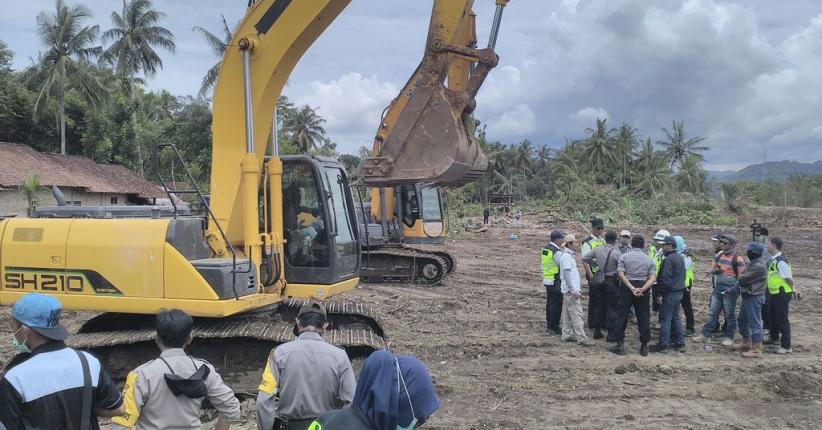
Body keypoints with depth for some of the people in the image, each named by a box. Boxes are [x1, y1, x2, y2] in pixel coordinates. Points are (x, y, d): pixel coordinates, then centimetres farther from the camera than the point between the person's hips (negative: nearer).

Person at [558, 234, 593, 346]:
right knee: (576, 314, -9)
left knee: (567, 314, 13)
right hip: (571, 290, -10)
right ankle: (581, 338, -7)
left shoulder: (569, 255, 16)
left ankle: (567, 335, 19)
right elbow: (566, 274, -21)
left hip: (569, 290, 10)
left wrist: (578, 288, 21)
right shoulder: (566, 256, -16)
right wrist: (573, 290, -22)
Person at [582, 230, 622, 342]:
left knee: (600, 306, 17)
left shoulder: (597, 250, 1)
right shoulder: (616, 253, -14)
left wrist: (590, 274, 10)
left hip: (600, 281, 5)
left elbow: (584, 258, 6)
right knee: (612, 308, 2)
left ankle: (597, 331, 23)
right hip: (612, 281, -5)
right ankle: (612, 334, 5)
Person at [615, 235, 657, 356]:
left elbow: (621, 274, -12)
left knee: (622, 317, 5)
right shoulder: (649, 259, 7)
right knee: (643, 318, 8)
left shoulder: (624, 257, 0)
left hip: (626, 288, -2)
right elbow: (653, 278, -5)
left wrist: (632, 288, -16)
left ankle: (620, 345, 5)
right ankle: (644, 347, 11)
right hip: (643, 289, 2)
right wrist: (642, 289, -15)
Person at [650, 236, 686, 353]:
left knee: (665, 319, -4)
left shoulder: (668, 259, -17)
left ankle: (663, 345, 0)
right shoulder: (680, 258, 13)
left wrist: (661, 293, -16)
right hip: (679, 292, 9)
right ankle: (680, 343, 19)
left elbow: (665, 279, -21)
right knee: (676, 318, 16)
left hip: (670, 294, -9)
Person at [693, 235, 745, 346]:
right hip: (718, 288, 6)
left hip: (729, 290, -6)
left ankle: (729, 337, 15)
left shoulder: (737, 258, -10)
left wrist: (735, 288, -21)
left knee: (730, 315, 5)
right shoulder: (719, 255, 9)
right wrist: (715, 271, -7)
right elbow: (712, 269, 17)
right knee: (712, 312, 9)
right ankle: (705, 334, 14)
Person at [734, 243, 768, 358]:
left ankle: (756, 350, -1)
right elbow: (745, 278, 15)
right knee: (742, 320, 21)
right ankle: (746, 343, 35)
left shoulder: (759, 266, -21)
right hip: (747, 296, 11)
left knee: (754, 323, -6)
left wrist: (740, 276, 0)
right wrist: (742, 277, -4)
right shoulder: (753, 263, 13)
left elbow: (743, 279, -20)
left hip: (754, 298, -11)